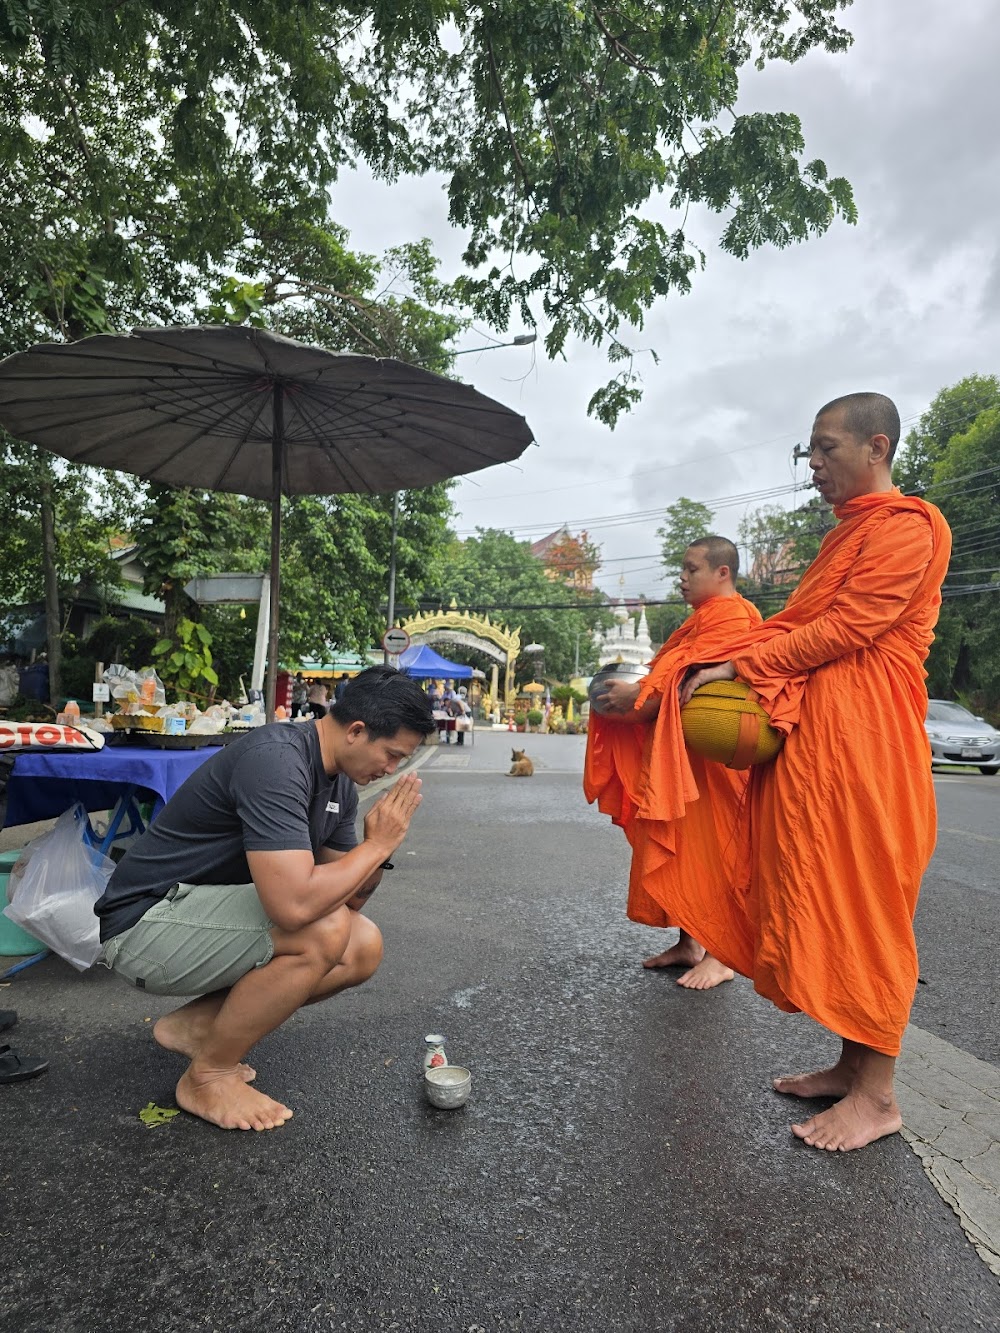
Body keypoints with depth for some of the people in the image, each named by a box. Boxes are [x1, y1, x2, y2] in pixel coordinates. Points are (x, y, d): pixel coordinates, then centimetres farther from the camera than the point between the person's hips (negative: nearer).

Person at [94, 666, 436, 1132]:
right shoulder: (275, 761, -28)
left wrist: (379, 847, -14)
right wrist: (376, 843, -24)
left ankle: (195, 1024, 9)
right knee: (323, 931, -28)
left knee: (363, 947, -2)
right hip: (144, 923, -9)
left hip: (210, 913, 9)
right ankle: (208, 1076, -4)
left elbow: (347, 897, 6)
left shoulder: (340, 783, 1)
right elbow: (295, 906, -38)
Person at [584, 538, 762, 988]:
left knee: (707, 848, -4)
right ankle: (689, 943, 21)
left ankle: (720, 955, 7)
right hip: (675, 751, 10)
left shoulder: (730, 615, -10)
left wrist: (639, 694, -18)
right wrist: (634, 693, 2)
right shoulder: (702, 618, 22)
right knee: (679, 847, 11)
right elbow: (671, 675, 18)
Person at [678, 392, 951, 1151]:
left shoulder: (906, 527, -7)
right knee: (826, 904, 11)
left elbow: (846, 628, -17)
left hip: (864, 742, -9)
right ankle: (852, 1065, 23)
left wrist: (741, 667, -12)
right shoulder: (848, 535, 23)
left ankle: (878, 1095, 9)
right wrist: (719, 666, 2)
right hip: (815, 734, 9)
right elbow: (797, 625, 16)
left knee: (864, 908, -3)